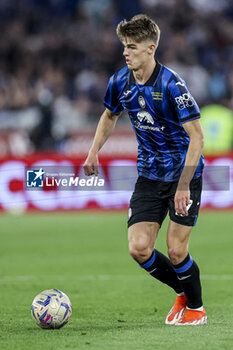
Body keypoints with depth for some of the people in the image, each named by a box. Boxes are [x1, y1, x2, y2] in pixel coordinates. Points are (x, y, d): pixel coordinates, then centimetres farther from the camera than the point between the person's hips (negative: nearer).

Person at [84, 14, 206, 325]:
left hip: (184, 173, -5)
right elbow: (110, 115, 19)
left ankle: (196, 307, 20)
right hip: (150, 174, 5)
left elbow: (196, 137, -23)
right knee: (139, 249, -6)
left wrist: (183, 186, -27)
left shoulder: (171, 84, -23)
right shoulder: (120, 82, -3)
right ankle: (182, 291, 21)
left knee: (176, 251, -8)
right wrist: (94, 152, 5)